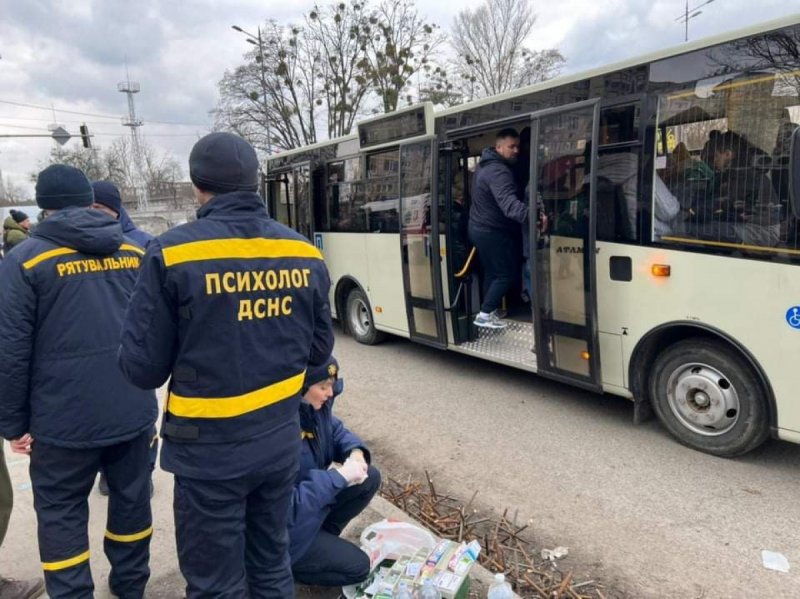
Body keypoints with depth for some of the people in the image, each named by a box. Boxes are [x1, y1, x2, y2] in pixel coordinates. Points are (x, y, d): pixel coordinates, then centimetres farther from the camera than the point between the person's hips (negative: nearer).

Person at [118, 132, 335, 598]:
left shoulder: (173, 252, -17)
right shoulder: (305, 254, -4)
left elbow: (143, 368, -13)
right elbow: (318, 350, 5)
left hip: (210, 450, -4)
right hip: (282, 441, 5)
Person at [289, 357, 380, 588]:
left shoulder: (314, 407, -9)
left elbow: (336, 431, 10)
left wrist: (356, 452, -13)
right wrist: (340, 476, -29)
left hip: (310, 496, 8)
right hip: (284, 523, -8)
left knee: (369, 478, 1)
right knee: (357, 566, -7)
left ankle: (323, 538, 11)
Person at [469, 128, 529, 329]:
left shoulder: (487, 165, 10)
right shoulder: (498, 171, -25)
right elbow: (509, 203, -42)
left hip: (479, 227, 10)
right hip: (493, 231, -10)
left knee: (491, 273, 18)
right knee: (507, 273, -1)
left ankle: (488, 312, 25)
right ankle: (485, 314, 0)